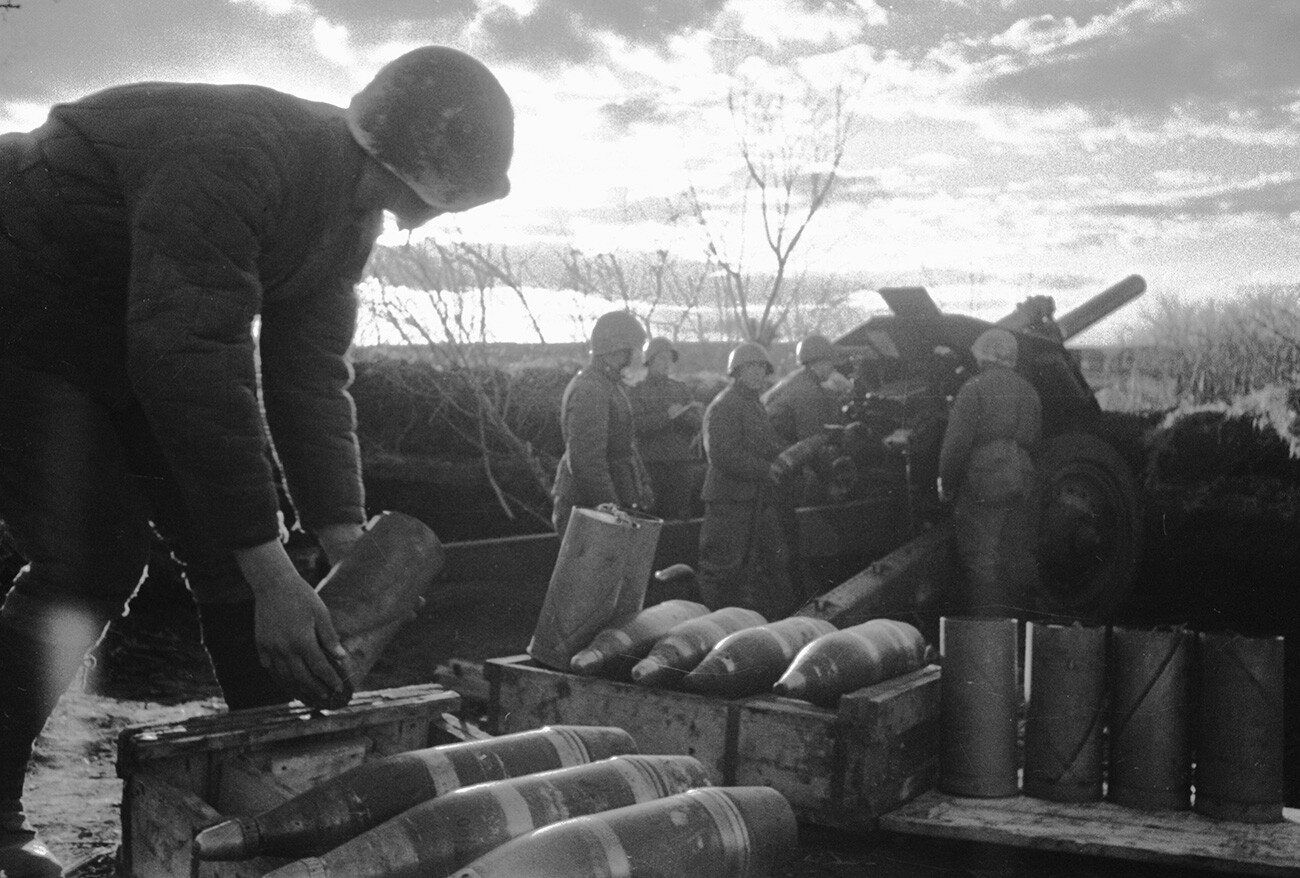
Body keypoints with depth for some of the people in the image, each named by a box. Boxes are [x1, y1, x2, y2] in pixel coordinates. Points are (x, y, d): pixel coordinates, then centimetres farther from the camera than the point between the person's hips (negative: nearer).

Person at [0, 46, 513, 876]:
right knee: (90, 558, -18)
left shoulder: (350, 210, -6)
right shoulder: (238, 156, -35)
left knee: (232, 548, 1)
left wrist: (351, 553, -13)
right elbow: (193, 362, -40)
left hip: (132, 347, 8)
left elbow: (311, 377, -5)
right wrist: (271, 573, -40)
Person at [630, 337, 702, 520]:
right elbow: (638, 424, -11)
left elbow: (696, 425, 5)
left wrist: (679, 414, -15)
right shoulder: (637, 390, 4)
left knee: (680, 515, 2)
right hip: (651, 462, -3)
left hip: (682, 464, 3)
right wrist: (667, 415, -20)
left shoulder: (681, 389, 16)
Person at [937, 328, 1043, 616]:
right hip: (1022, 483, 7)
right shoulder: (1029, 391, 15)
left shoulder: (975, 387, -6)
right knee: (1018, 557, 13)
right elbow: (1035, 440, 18)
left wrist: (946, 483, -5)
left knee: (980, 558, -4)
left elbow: (957, 440, -12)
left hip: (982, 483, -6)